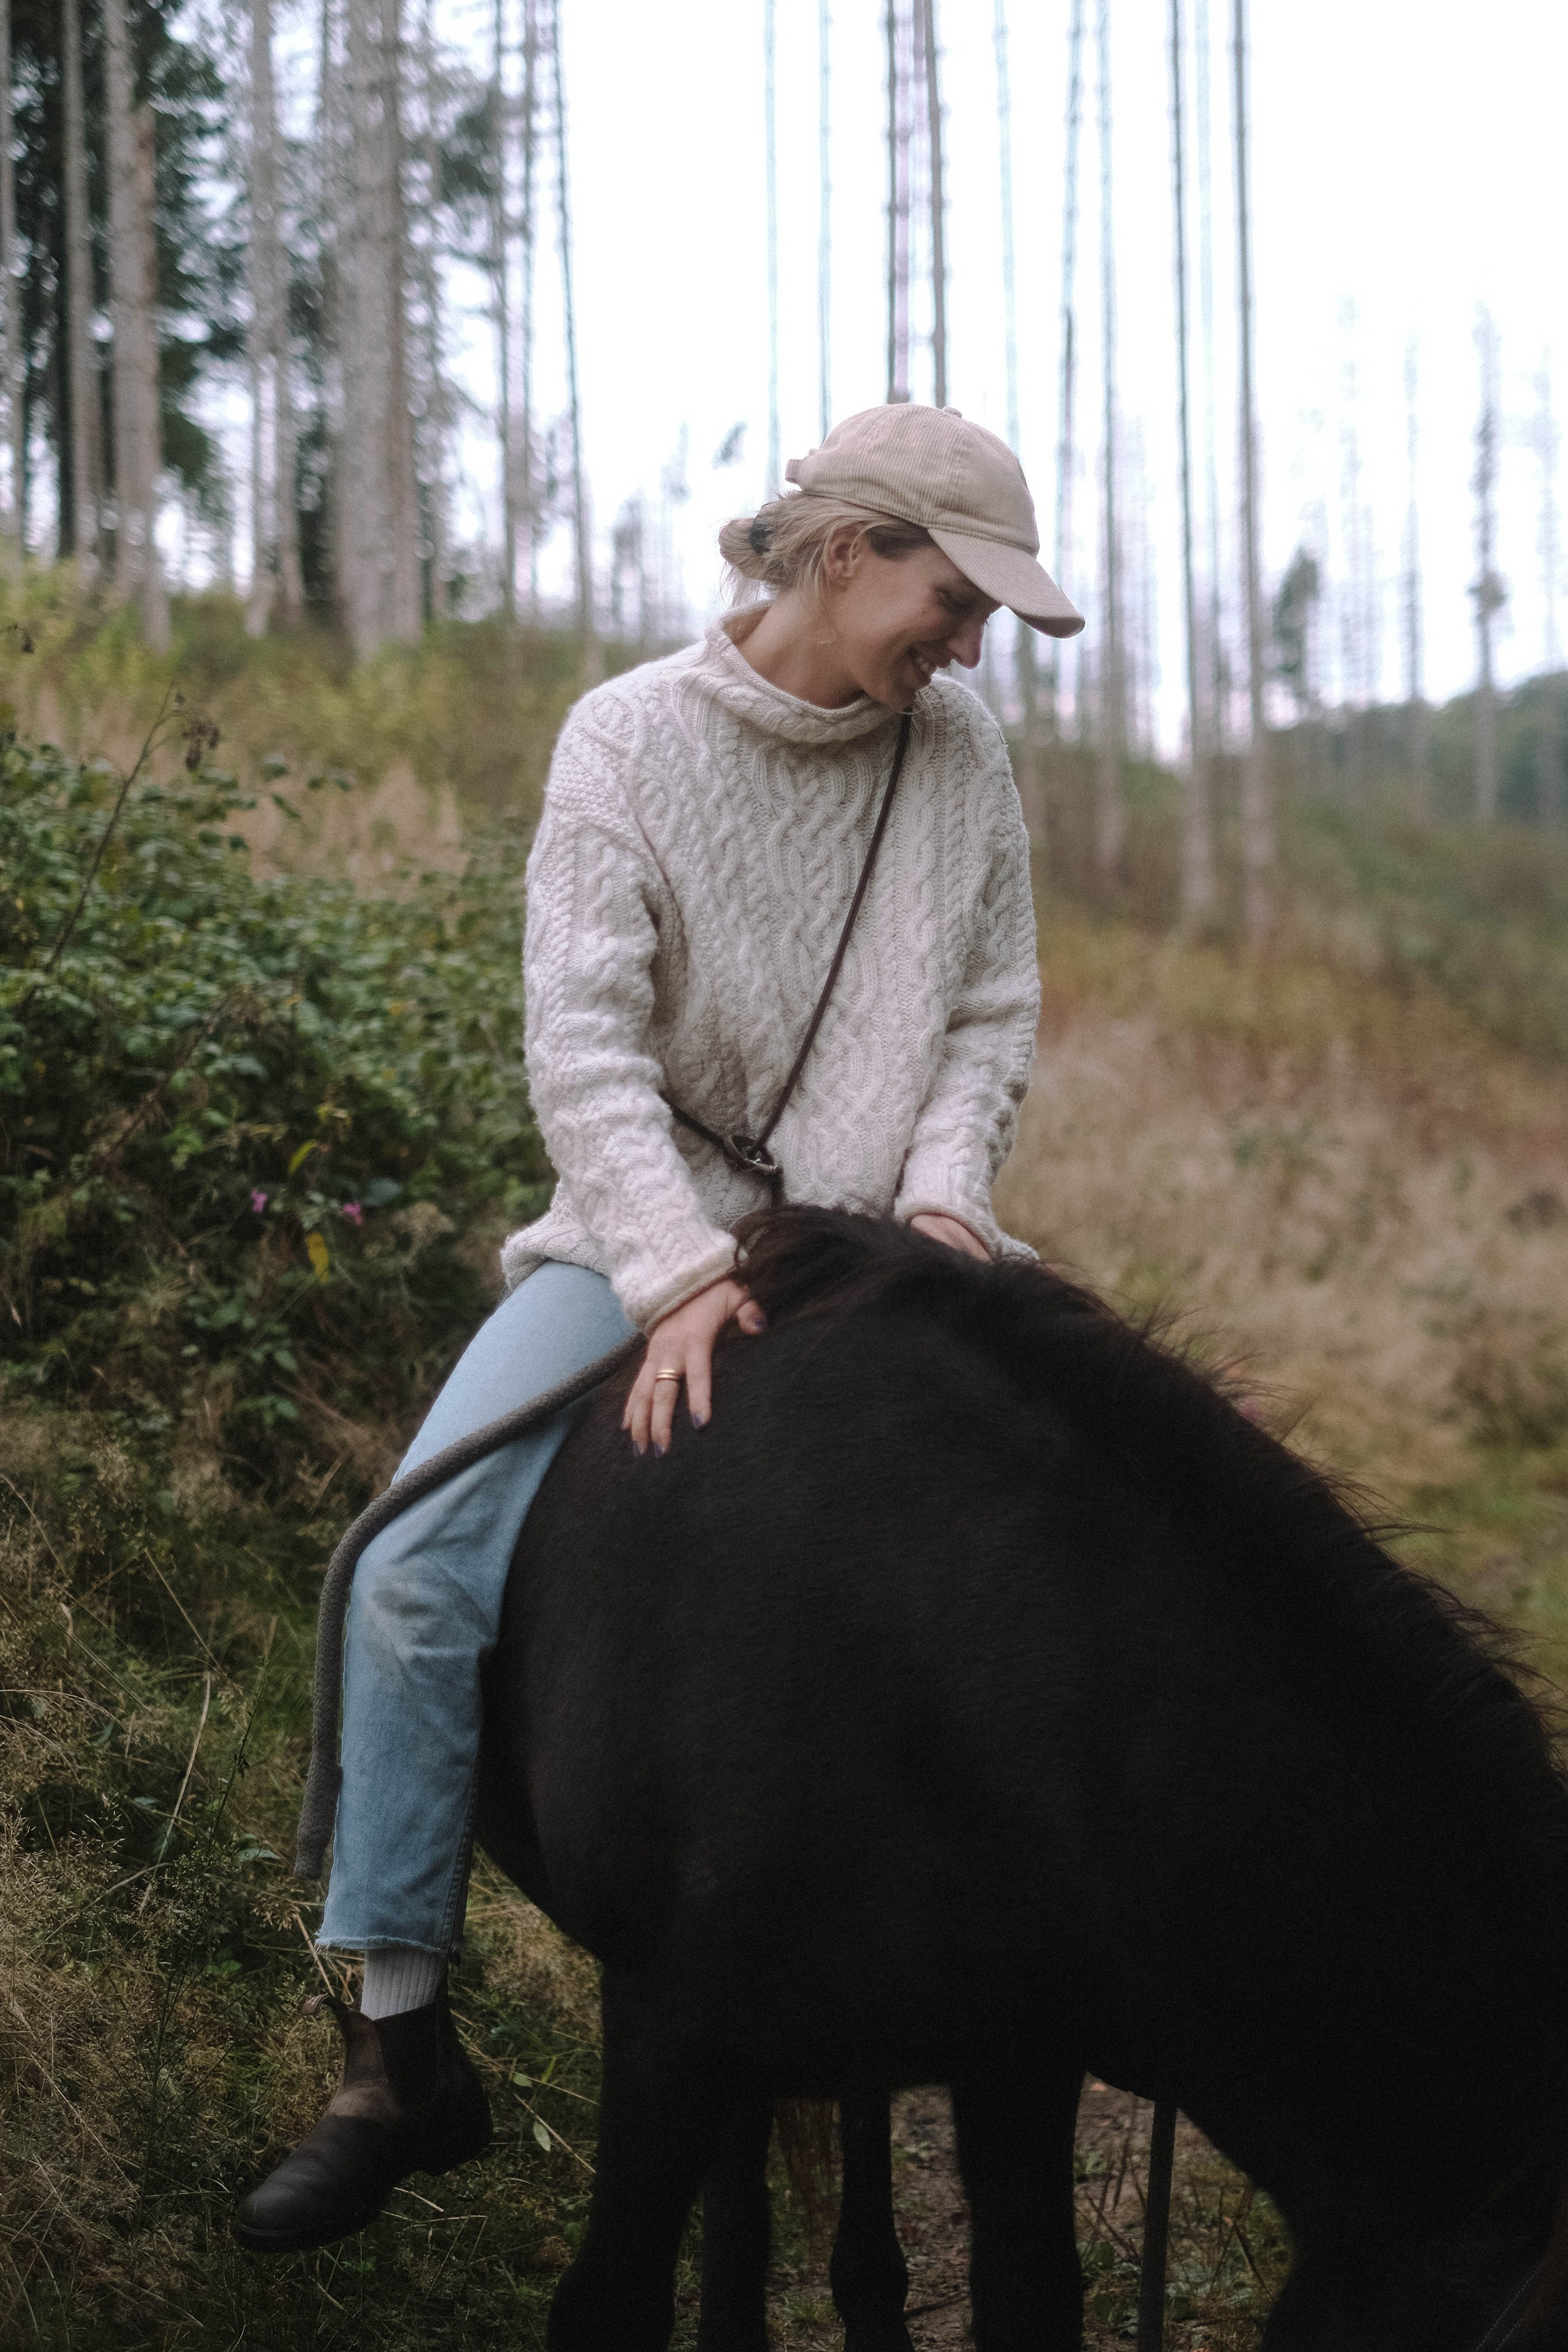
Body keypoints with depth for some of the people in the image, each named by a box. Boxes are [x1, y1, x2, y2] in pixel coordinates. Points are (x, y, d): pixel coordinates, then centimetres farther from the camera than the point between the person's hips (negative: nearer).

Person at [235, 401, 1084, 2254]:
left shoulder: (963, 757, 2)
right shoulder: (630, 738, -8)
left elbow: (992, 1017, 8)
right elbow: (582, 1038, -15)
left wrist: (945, 1183, -12)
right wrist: (678, 1270, -27)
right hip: (651, 1233, -3)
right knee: (419, 1566, -21)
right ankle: (400, 2048, -12)